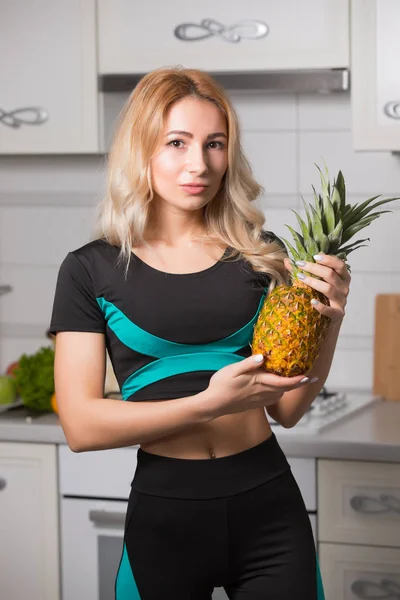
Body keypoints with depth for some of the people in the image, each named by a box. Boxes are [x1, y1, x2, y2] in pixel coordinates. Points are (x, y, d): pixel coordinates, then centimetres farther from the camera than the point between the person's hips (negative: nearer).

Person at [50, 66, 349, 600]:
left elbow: (287, 409, 6)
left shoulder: (261, 254, 4)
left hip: (268, 510, 2)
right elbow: (81, 425, -10)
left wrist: (328, 324, -11)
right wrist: (210, 403, -20)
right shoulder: (92, 270, -3)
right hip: (164, 515, -1)